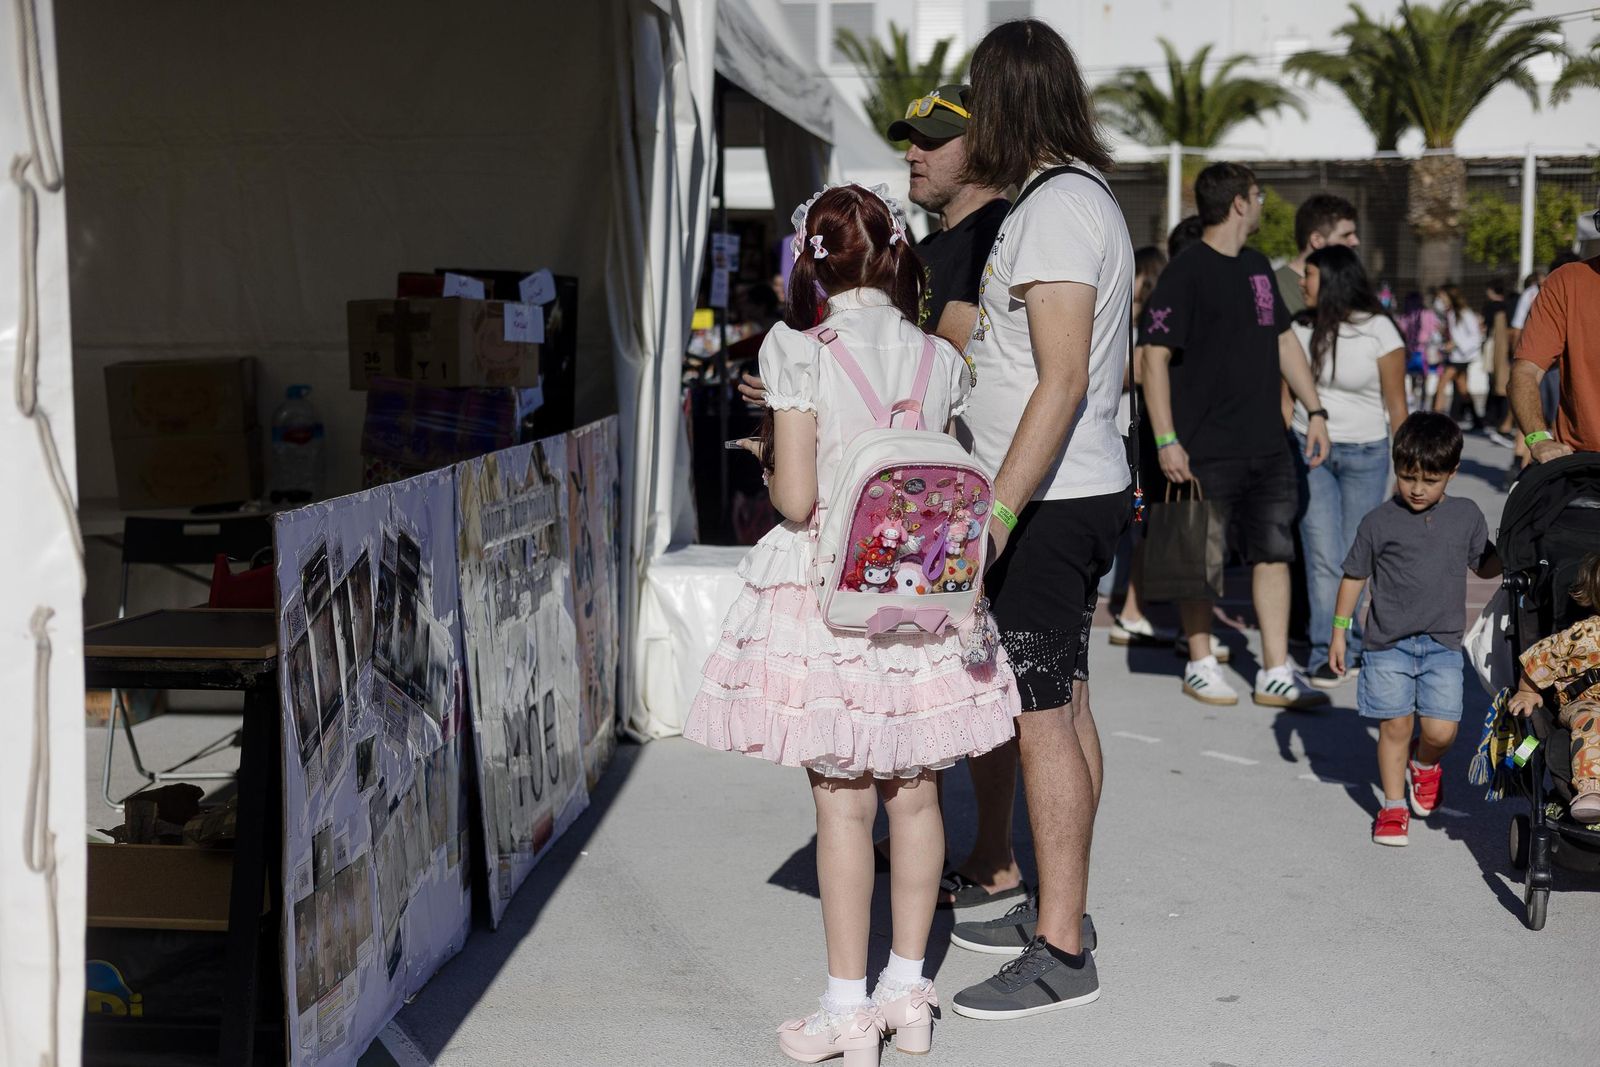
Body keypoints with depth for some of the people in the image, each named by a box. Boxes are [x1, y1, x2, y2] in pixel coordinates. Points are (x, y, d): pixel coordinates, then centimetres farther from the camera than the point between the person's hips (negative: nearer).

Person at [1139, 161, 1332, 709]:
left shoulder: (1258, 268, 14)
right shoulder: (1185, 273, -10)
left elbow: (1284, 340, 22)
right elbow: (1155, 357, -13)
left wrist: (1315, 410, 15)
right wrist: (1166, 440, -19)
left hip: (1268, 445, 7)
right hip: (1206, 450, -7)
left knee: (1273, 553, 6)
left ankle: (1276, 674, 11)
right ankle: (1200, 664, 19)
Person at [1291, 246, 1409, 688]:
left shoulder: (1379, 331, -8)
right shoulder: (1302, 328, 1)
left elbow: (1397, 405, -4)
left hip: (1364, 455, -2)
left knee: (1354, 556, 5)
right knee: (1323, 556, -5)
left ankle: (1346, 647, 18)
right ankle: (1328, 653, -4)